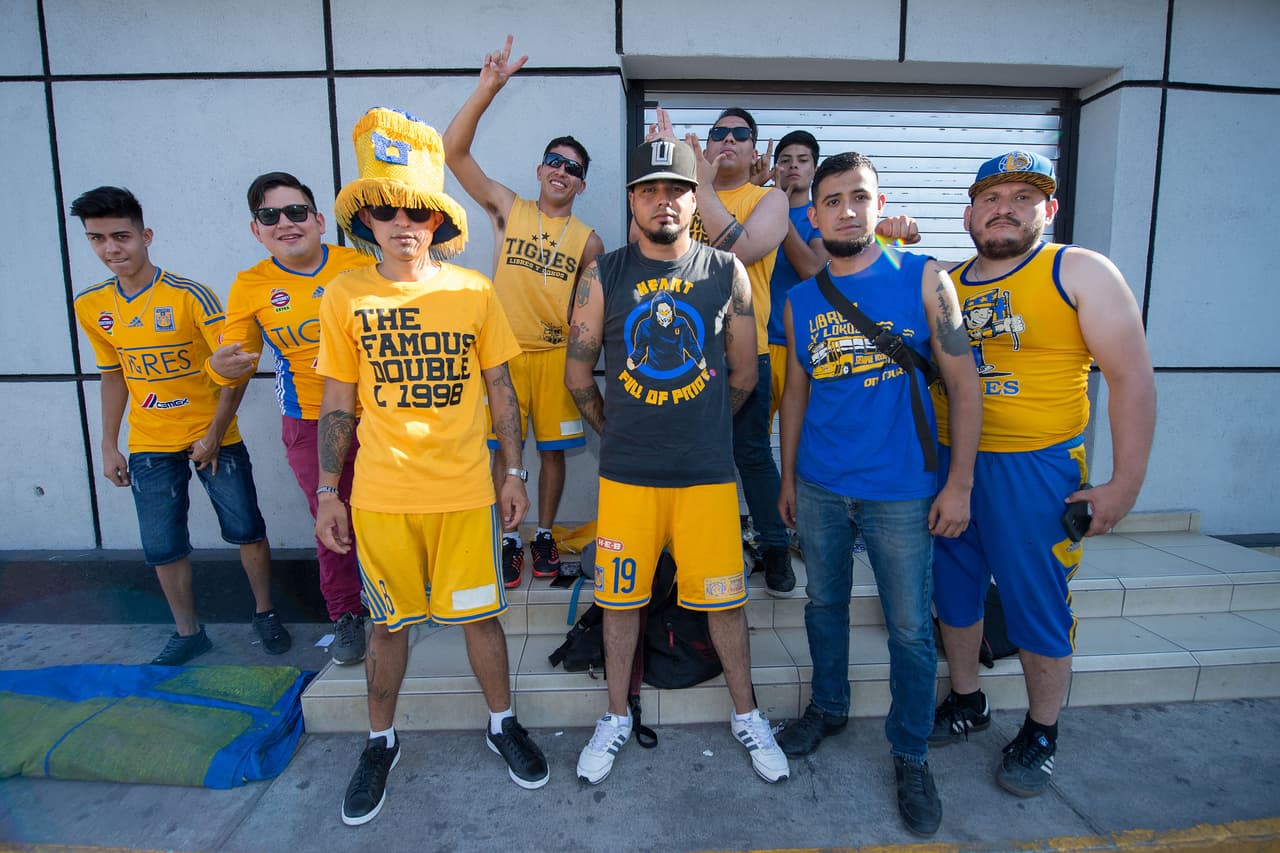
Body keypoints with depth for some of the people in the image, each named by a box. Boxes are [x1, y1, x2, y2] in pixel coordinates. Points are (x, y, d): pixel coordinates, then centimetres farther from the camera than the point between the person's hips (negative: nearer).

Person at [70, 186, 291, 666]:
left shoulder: (190, 296, -14)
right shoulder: (90, 307, 2)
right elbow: (113, 376, 12)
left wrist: (214, 436, -14)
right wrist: (109, 445, 9)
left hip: (213, 437, -4)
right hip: (150, 446, 4)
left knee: (246, 529, 3)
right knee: (162, 546, 8)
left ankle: (264, 613, 24)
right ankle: (188, 633, 26)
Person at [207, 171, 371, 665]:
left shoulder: (360, 265, -2)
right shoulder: (250, 286, -1)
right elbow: (235, 362, 5)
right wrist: (222, 366, -19)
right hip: (310, 424, 0)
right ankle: (346, 616, 28)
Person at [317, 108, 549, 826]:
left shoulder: (474, 291, -1)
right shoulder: (346, 295, 0)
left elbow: (500, 387, 4)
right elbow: (338, 401, 5)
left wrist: (515, 473, 2)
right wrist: (328, 492, 6)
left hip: (467, 489, 0)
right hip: (381, 493, 1)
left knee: (480, 613, 10)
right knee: (389, 623, 13)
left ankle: (503, 724, 35)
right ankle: (382, 741, 37)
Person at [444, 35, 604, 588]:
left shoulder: (588, 241, 4)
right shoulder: (507, 209, 3)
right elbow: (453, 152, -5)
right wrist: (488, 89, -13)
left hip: (557, 355, 1)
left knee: (552, 449, 8)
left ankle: (544, 535, 25)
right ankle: (510, 538, 21)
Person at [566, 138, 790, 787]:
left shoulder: (727, 272, 2)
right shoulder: (603, 276, 0)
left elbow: (743, 373, 8)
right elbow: (578, 375, 6)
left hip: (708, 473, 0)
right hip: (625, 474, 0)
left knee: (725, 599, 9)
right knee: (621, 596, 12)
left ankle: (746, 715, 34)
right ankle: (617, 716, 34)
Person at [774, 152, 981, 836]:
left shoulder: (924, 278, -3)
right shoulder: (800, 301, 6)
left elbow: (963, 383, -4)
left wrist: (959, 483, -8)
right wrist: (787, 477, 12)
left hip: (901, 490, -3)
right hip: (819, 487, 3)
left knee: (910, 628, 6)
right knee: (824, 604, 17)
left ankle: (911, 754, 28)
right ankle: (828, 708, 41)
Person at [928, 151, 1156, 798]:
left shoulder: (1080, 271, -4)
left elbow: (1132, 376, -7)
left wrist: (1125, 484, -10)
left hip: (1035, 470, -4)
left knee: (1037, 605, 7)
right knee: (954, 592, 16)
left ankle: (1041, 732, 30)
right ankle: (966, 702, 38)